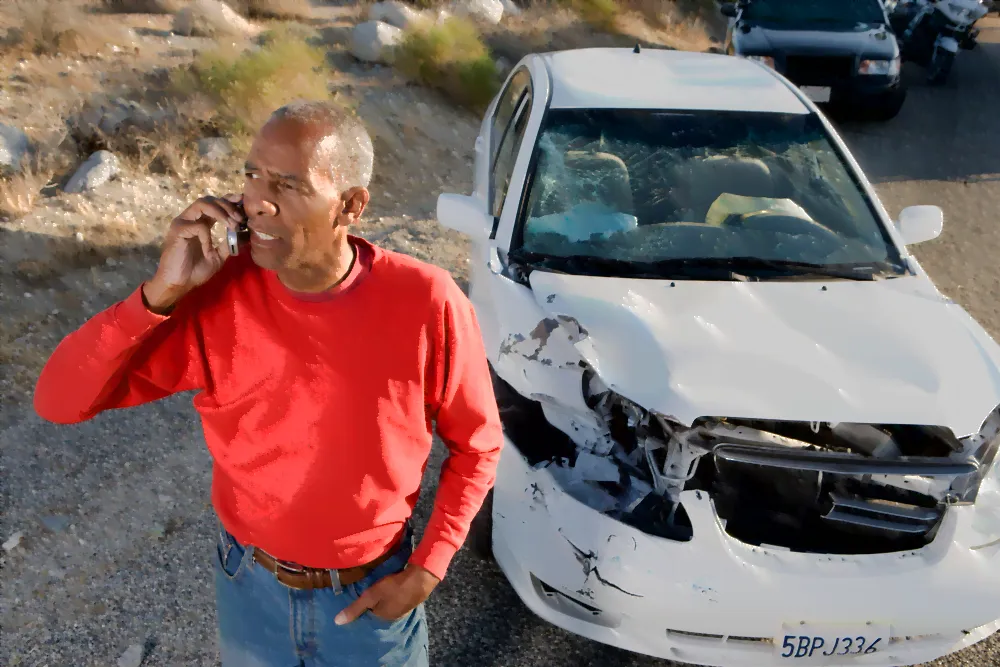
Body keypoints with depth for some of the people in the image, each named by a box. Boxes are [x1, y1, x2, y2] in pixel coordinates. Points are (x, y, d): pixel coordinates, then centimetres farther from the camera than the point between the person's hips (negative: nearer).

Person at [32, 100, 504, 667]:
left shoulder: (425, 304, -23)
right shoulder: (216, 293, -18)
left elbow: (477, 446, -9)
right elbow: (59, 401, -17)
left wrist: (427, 570, -13)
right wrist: (161, 292, -29)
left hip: (373, 593, -2)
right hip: (249, 587, 2)